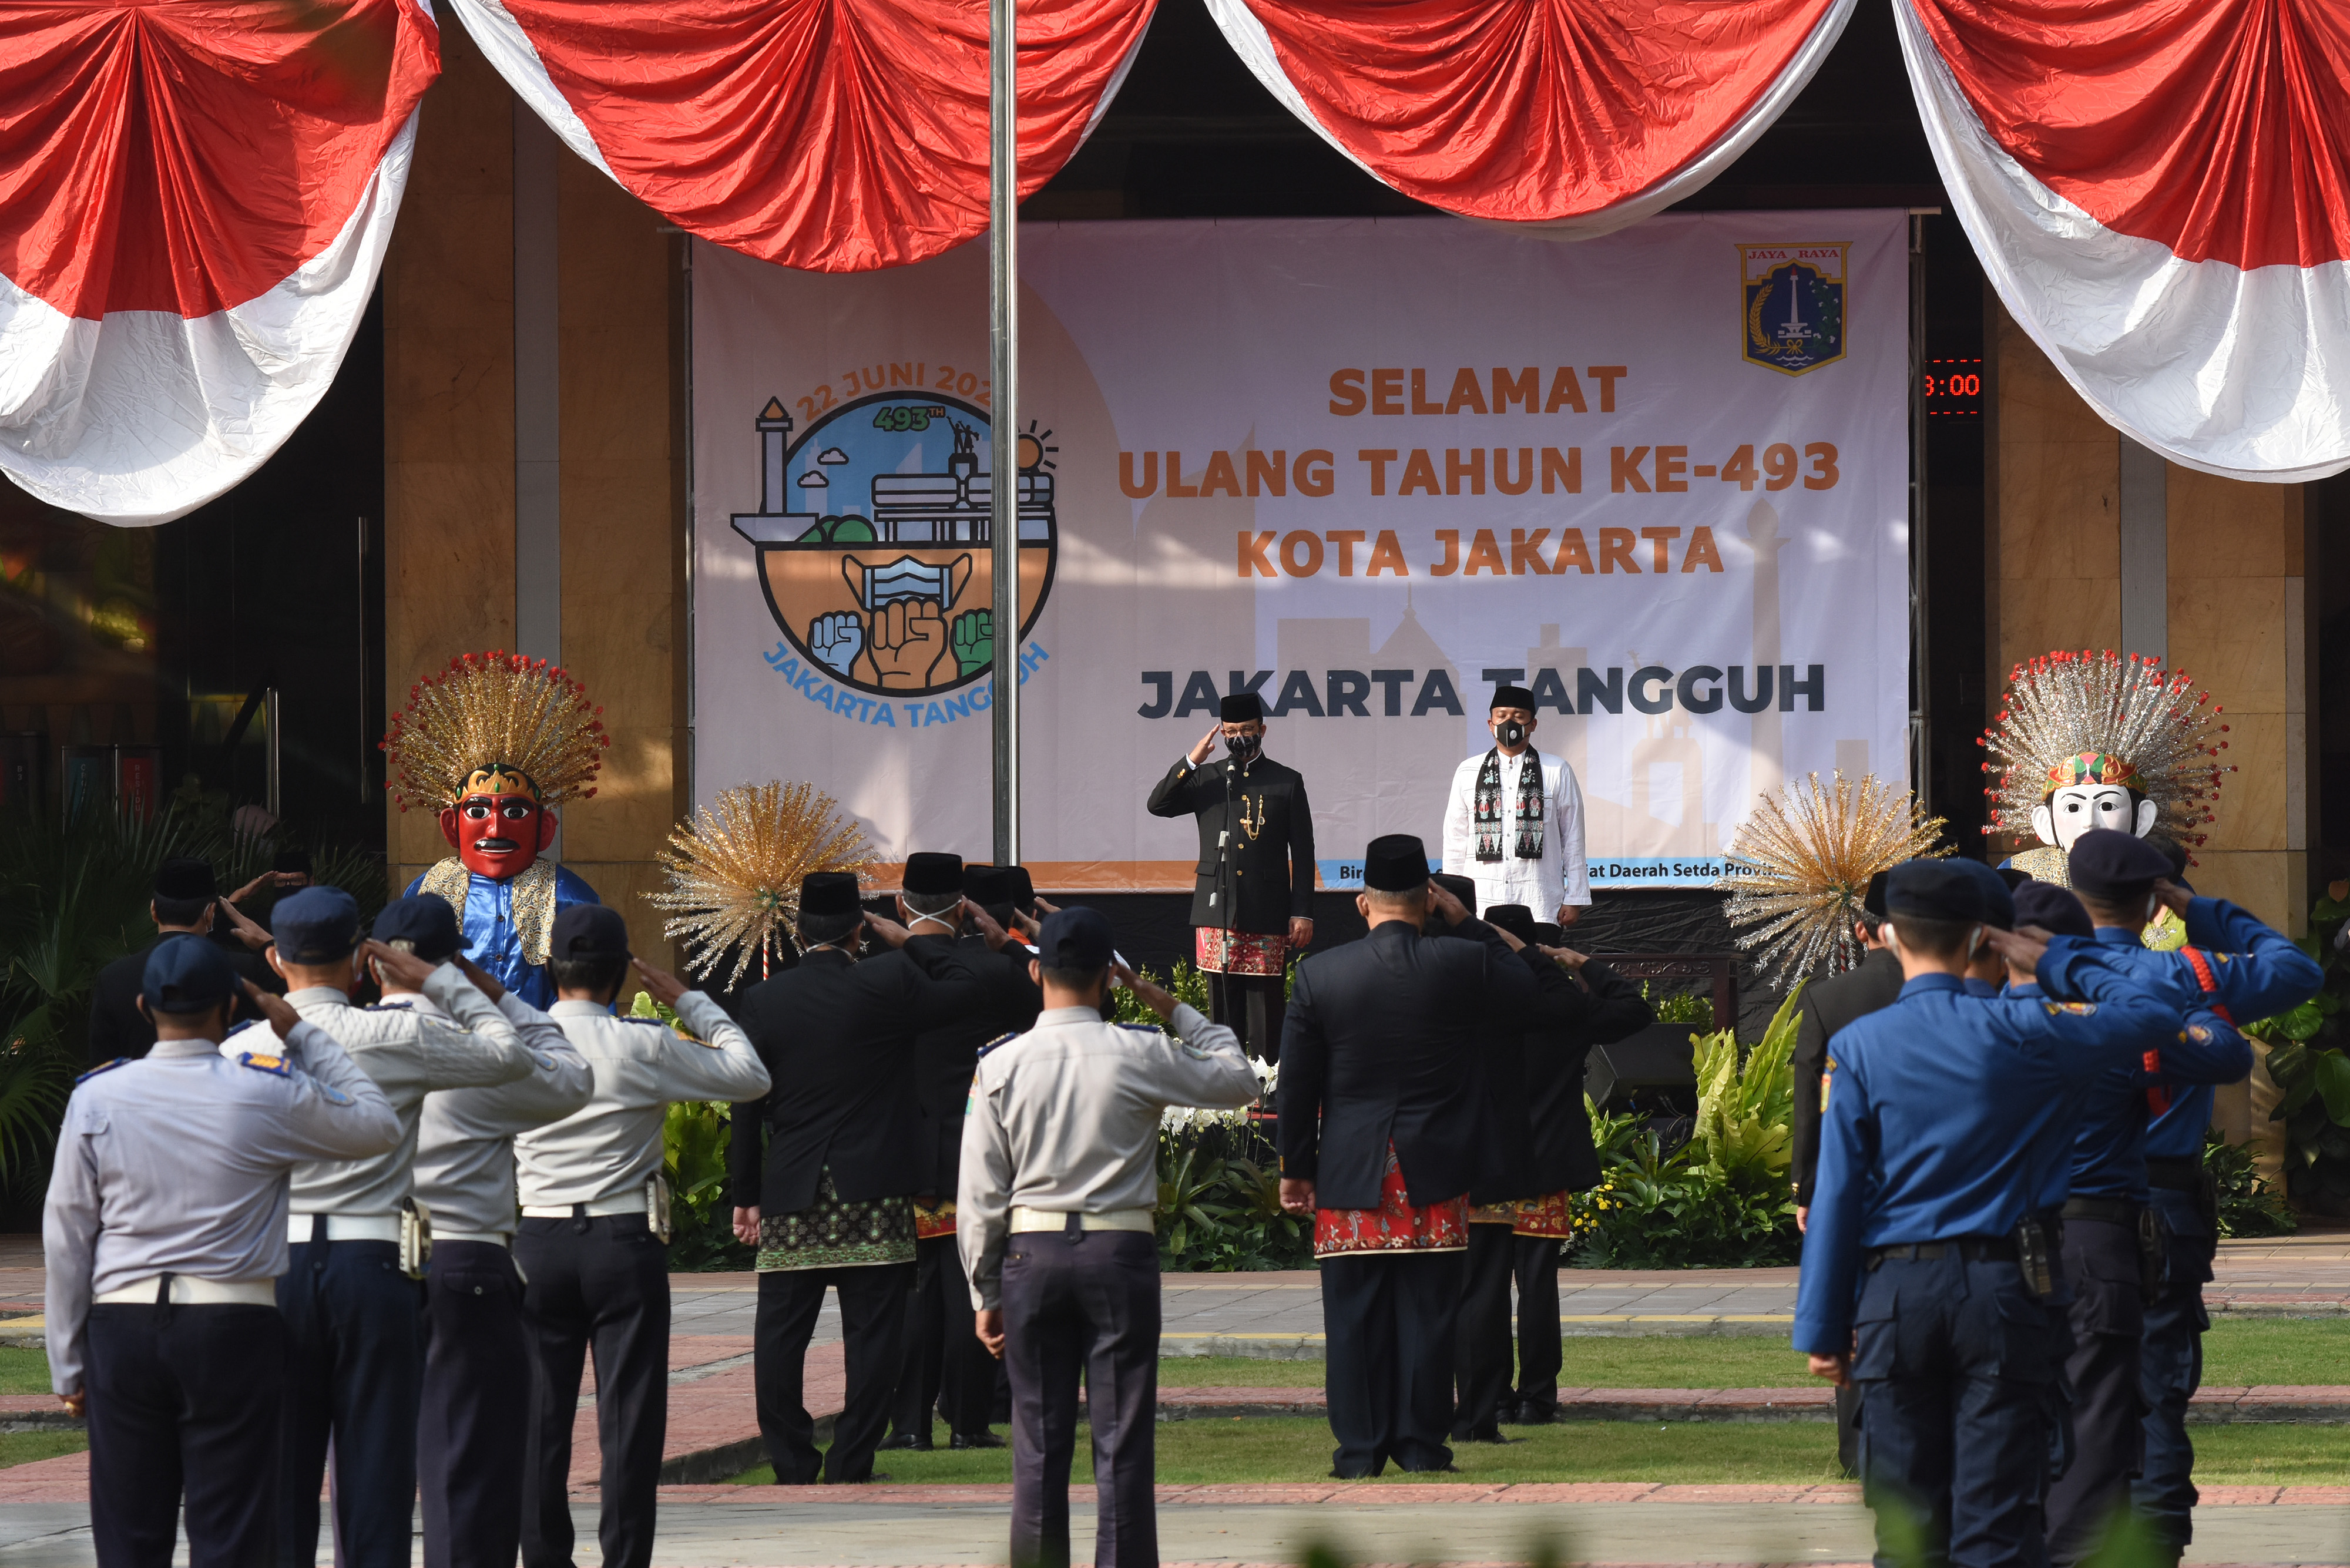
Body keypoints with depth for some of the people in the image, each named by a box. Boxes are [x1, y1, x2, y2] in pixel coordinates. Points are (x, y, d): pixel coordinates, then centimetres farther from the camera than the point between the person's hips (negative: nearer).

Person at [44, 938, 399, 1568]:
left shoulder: (97, 1097, 0)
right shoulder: (268, 1092, -5)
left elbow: (66, 1238, 4)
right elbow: (378, 1125, 11)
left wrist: (68, 1366, 11)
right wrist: (301, 1033, 14)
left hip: (120, 1325, 2)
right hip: (234, 1327, -2)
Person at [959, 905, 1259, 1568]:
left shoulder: (1002, 1064, -2)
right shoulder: (1141, 1055, -6)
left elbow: (980, 1195, 1)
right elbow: (1238, 1079, 10)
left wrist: (986, 1291, 10)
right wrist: (1172, 1008, 14)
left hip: (1031, 1251, 1)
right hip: (1121, 1252, -1)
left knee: (1039, 1439, 6)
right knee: (1123, 1438, 1)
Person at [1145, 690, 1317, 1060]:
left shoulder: (1287, 782, 7)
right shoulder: (1205, 779, 13)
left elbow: (1303, 854, 5)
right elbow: (1158, 805, 0)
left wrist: (1302, 914, -2)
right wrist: (1191, 762, -10)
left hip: (1266, 917, -2)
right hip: (1217, 915, 2)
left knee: (1264, 1012, -4)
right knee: (1224, 1011, 5)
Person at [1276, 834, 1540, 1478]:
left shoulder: (1318, 975, -4)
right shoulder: (1463, 965, -7)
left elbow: (1297, 1085, 0)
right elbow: (1523, 994, 15)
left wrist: (1295, 1170, 9)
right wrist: (1466, 922, 15)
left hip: (1350, 1178, 0)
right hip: (1436, 1175, 0)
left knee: (1355, 1310, 5)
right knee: (1428, 1307, 4)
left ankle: (1361, 1447, 5)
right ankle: (1422, 1443, 5)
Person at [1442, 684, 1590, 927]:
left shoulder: (1557, 772, 7)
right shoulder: (1468, 773, 11)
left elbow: (1572, 838, 7)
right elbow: (1455, 840, 12)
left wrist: (1574, 900, 4)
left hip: (1539, 900, -1)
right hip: (1483, 898, 1)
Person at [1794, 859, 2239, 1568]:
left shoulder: (1859, 1046, -2)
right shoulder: (2017, 1031, -3)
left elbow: (1838, 1194, -3)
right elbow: (2151, 1015, 6)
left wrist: (1823, 1328, 2)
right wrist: (2054, 961, 15)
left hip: (1894, 1294, 0)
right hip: (1997, 1289, 0)